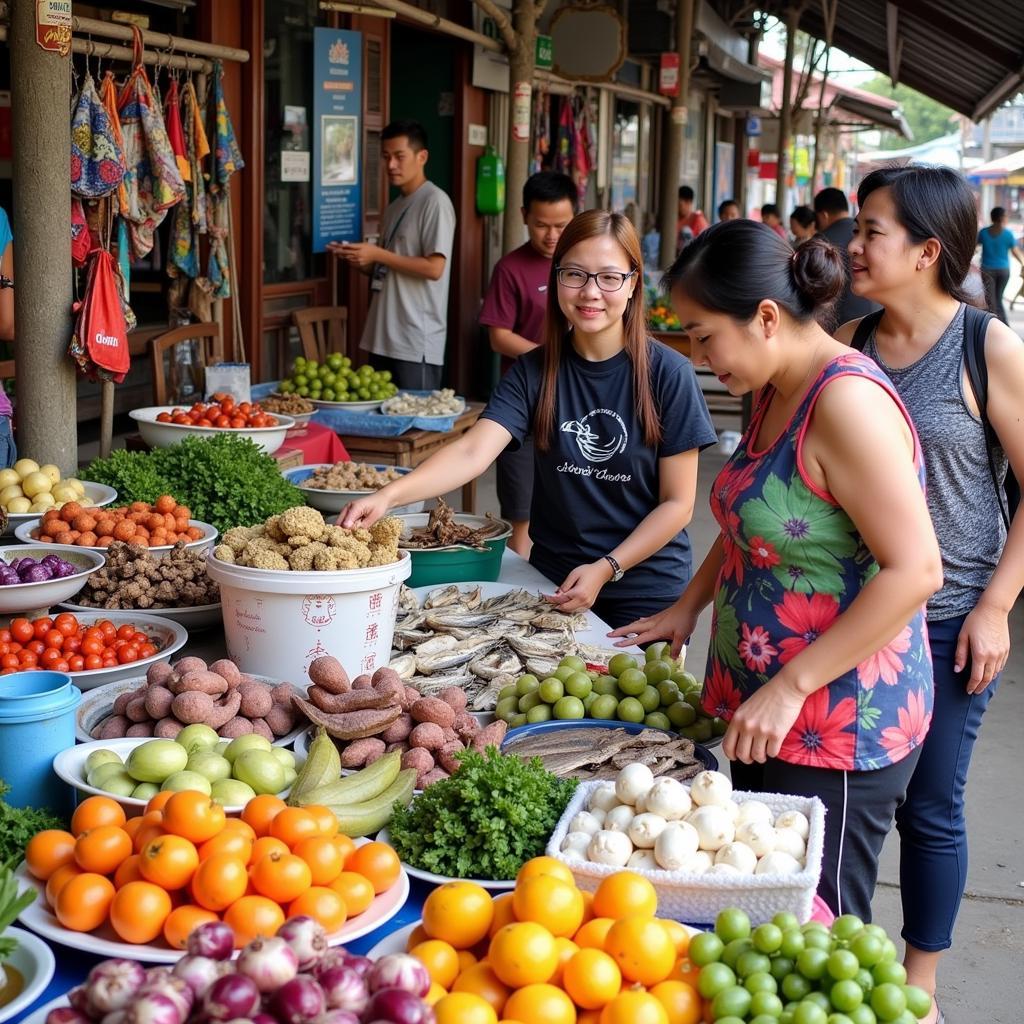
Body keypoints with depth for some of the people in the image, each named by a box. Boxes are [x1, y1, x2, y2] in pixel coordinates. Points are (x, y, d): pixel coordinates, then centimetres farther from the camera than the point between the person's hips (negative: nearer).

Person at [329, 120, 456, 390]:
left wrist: (377, 254, -15)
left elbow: (434, 268, -17)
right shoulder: (394, 207, 18)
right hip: (383, 338, 8)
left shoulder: (435, 202, -8)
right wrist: (357, 259, 3)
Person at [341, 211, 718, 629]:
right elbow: (473, 451, -19)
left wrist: (606, 570, -19)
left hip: (646, 594, -3)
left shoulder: (667, 374, -12)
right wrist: (389, 494, -36)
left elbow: (677, 503, -9)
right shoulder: (533, 371, -4)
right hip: (552, 583, 3)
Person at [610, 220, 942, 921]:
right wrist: (687, 607, 16)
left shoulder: (847, 402, -22)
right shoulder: (775, 394, 9)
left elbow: (915, 570, -26)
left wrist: (792, 686, -25)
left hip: (838, 731, -9)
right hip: (763, 711, 9)